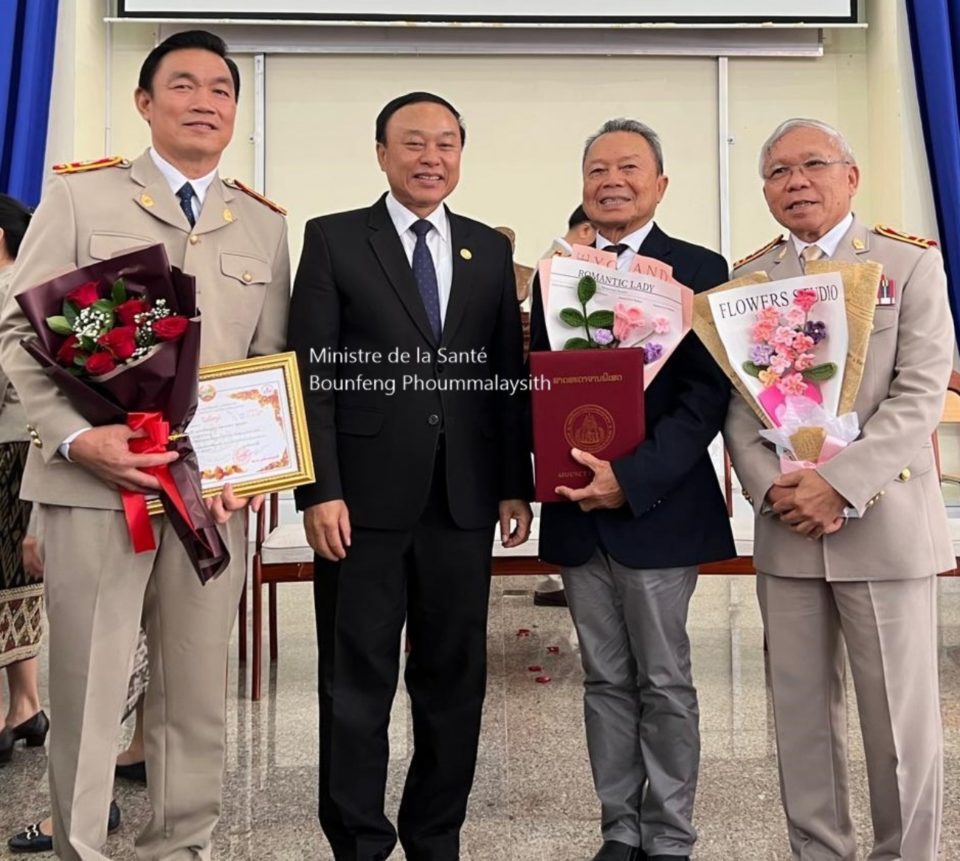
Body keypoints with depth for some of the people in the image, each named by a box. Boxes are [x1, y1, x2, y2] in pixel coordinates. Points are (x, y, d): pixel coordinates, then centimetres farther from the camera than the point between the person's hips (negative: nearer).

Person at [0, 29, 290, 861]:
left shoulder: (264, 222, 12)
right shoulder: (79, 194, 3)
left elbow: (274, 361, 11)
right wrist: (76, 438, -16)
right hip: (93, 479, -2)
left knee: (197, 689, 12)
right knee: (86, 686, 5)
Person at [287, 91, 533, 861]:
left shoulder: (490, 249, 12)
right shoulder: (333, 239, 2)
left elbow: (510, 374, 10)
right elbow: (312, 373, -4)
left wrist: (515, 484, 5)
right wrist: (320, 490, -11)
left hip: (464, 499, 4)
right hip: (365, 497, -3)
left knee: (455, 679, 11)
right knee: (357, 683, 6)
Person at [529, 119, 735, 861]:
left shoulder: (697, 269, -2)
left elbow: (707, 394, -10)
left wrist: (632, 476, -19)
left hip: (657, 510, -4)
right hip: (576, 512, 4)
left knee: (664, 682, 5)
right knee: (606, 682, 12)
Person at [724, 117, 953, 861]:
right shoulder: (746, 279, 10)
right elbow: (735, 401, 5)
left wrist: (838, 483, -18)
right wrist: (771, 489, -10)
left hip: (883, 522, -3)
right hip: (784, 526, 3)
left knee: (900, 714, 4)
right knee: (800, 709, 11)